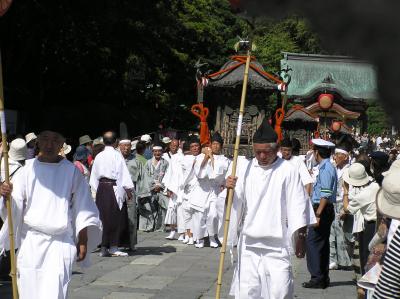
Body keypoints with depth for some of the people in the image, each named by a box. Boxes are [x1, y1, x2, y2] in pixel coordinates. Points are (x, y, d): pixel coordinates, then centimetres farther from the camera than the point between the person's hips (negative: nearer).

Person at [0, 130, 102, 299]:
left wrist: (83, 241, 2)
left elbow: (82, 209, 6)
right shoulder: (27, 171, 4)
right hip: (30, 242, 2)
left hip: (61, 242, -2)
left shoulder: (72, 172, 2)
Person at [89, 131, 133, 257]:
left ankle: (104, 248, 11)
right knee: (115, 217, 1)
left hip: (101, 189, 5)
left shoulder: (99, 156, 8)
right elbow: (123, 174, -10)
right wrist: (128, 189, -3)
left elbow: (94, 177, 14)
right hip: (114, 188, -5)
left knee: (104, 218, 10)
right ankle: (113, 247, 2)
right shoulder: (117, 155, -8)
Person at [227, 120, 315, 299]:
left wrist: (300, 238, 0)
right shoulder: (245, 168, 4)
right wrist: (229, 189, -15)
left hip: (277, 244, -3)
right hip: (249, 243, 3)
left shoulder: (288, 171, -4)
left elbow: (297, 207, -2)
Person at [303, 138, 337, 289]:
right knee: (323, 243, 13)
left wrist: (318, 214, -24)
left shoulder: (325, 169, -16)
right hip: (326, 210, 10)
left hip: (323, 210, -10)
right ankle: (323, 278, 18)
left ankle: (317, 278, -7)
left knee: (313, 242, -8)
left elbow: (325, 194, -22)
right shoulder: (329, 167, 13)